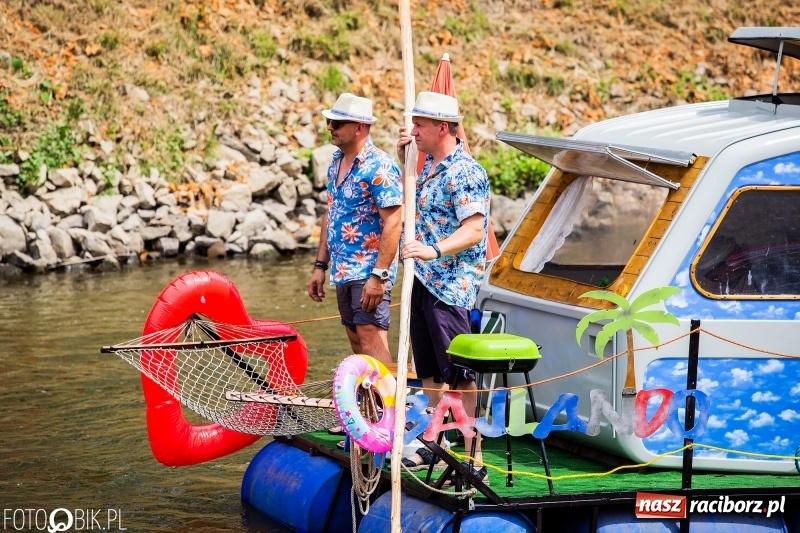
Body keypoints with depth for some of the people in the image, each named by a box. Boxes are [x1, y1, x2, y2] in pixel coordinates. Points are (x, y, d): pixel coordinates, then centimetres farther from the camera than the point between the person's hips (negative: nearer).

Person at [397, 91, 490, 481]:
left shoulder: (465, 172, -15)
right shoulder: (428, 166, 14)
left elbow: (474, 230, -23)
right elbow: (415, 204, 32)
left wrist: (435, 250, -38)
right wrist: (405, 160, 17)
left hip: (450, 286, -9)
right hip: (421, 282, 9)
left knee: (460, 374, -7)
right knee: (429, 372, 15)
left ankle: (473, 457, -4)